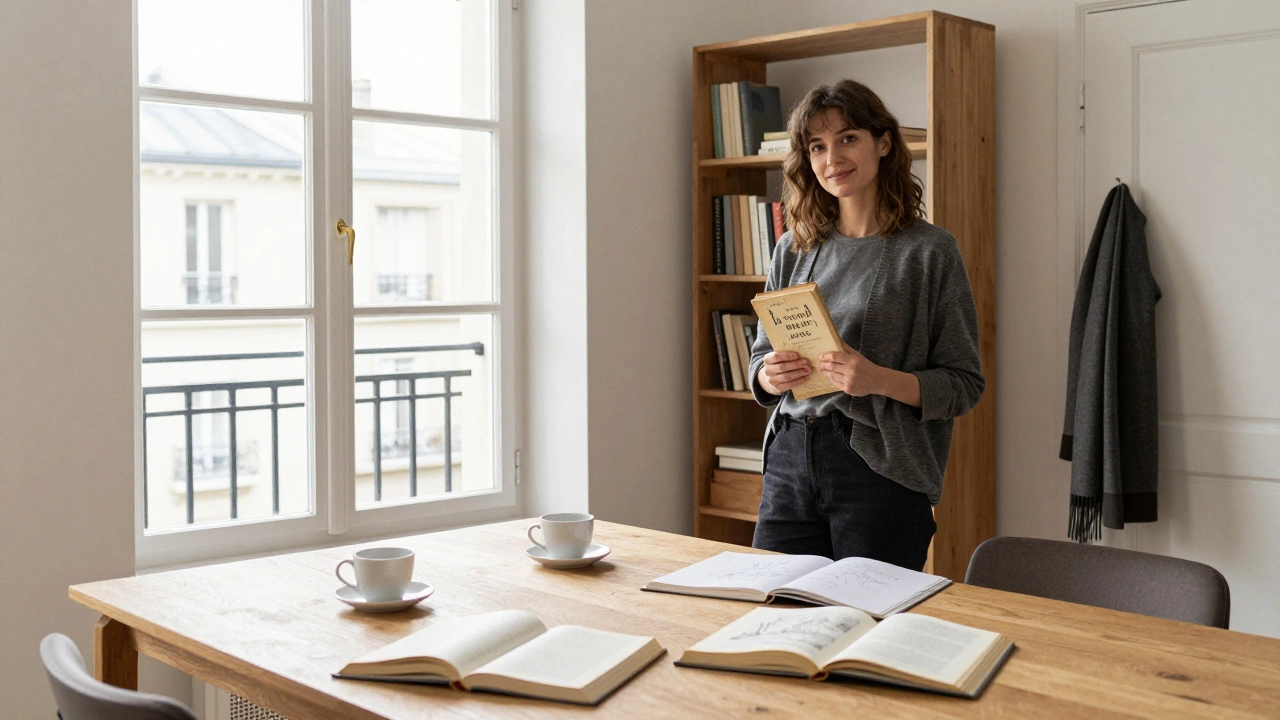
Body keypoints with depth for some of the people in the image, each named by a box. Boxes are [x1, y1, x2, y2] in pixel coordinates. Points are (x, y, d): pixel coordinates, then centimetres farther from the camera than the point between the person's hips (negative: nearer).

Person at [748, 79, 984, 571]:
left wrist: (880, 380, -20)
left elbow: (965, 384, -5)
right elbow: (761, 357, 17)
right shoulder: (793, 249, 10)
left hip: (883, 473, -4)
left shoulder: (929, 250, -3)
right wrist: (769, 376, -6)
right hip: (791, 461, 4)